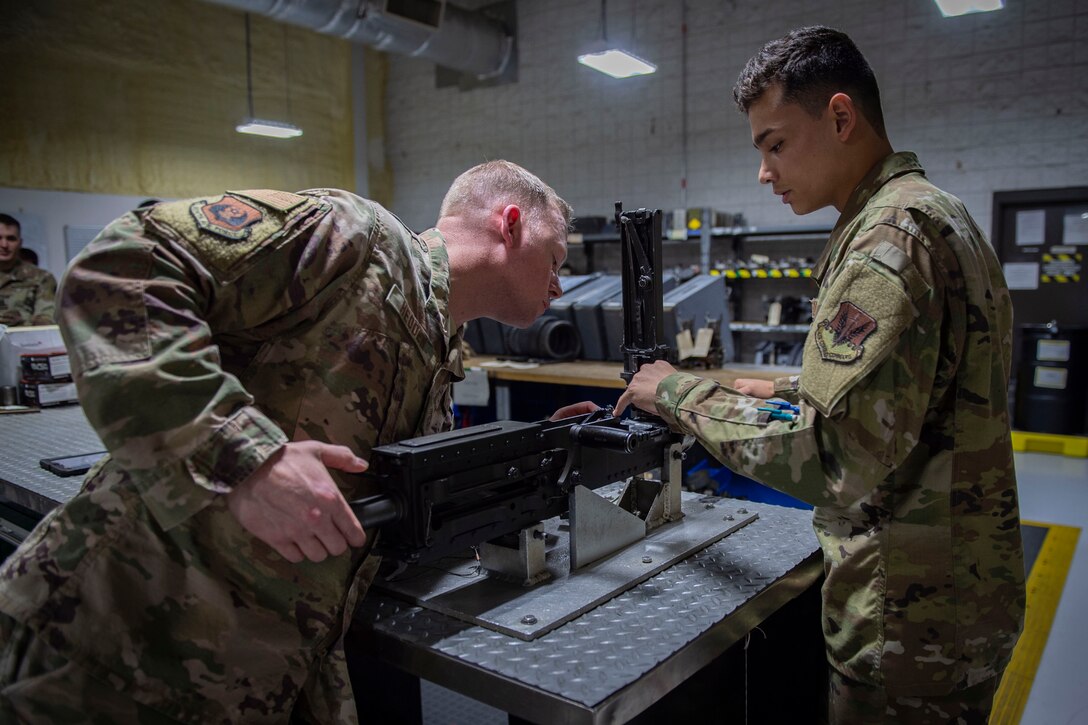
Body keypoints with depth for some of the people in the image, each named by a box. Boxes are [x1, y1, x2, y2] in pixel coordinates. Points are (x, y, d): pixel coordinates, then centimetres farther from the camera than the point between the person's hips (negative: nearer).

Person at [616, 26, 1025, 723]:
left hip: (915, 621, -10)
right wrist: (783, 393, 11)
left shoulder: (891, 232, -21)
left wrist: (680, 394, -20)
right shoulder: (935, 211, 12)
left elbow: (836, 458, -30)